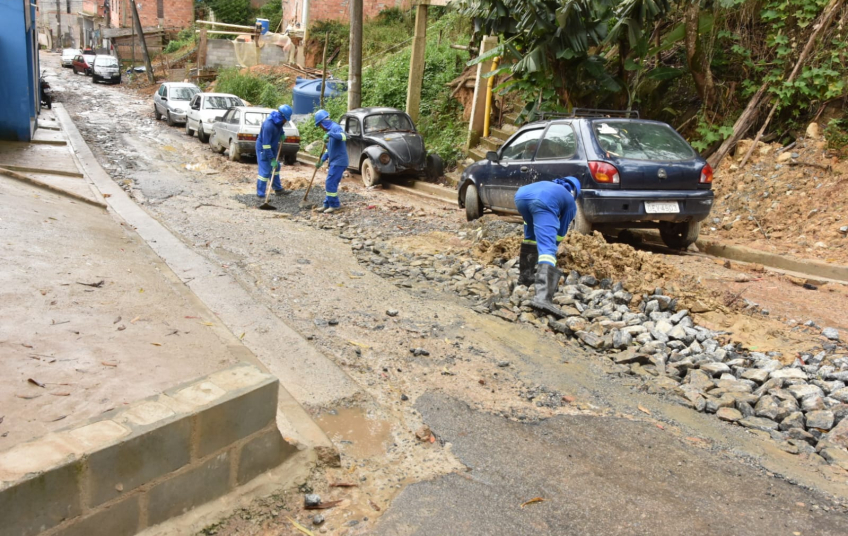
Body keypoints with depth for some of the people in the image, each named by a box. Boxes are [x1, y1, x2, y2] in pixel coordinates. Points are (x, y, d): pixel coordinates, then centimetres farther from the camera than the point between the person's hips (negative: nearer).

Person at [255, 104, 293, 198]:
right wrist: (272, 159, -30)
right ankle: (260, 194, -2)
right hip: (263, 149, -9)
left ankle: (278, 189, 33)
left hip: (272, 148, 9)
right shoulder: (269, 124, -33)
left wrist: (282, 134, 3)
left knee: (275, 167, 18)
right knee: (265, 171, -9)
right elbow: (265, 144, -31)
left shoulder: (278, 120, -8)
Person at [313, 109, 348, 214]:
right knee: (329, 184, 13)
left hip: (339, 162, -10)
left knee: (330, 183, -9)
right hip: (334, 162, 10)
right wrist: (322, 160, 20)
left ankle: (335, 205, 0)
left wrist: (330, 134, -46)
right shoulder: (330, 130, 19)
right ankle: (327, 205, 20)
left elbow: (343, 136, -35)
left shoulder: (335, 127, -13)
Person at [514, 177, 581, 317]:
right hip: (544, 201, -5)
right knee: (547, 248, -12)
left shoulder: (549, 184, 49)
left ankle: (525, 275, 36)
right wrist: (553, 246, 52)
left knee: (532, 235, 33)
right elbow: (561, 231, 37)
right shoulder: (571, 203, 35)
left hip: (521, 195, 5)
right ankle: (543, 297, -30)